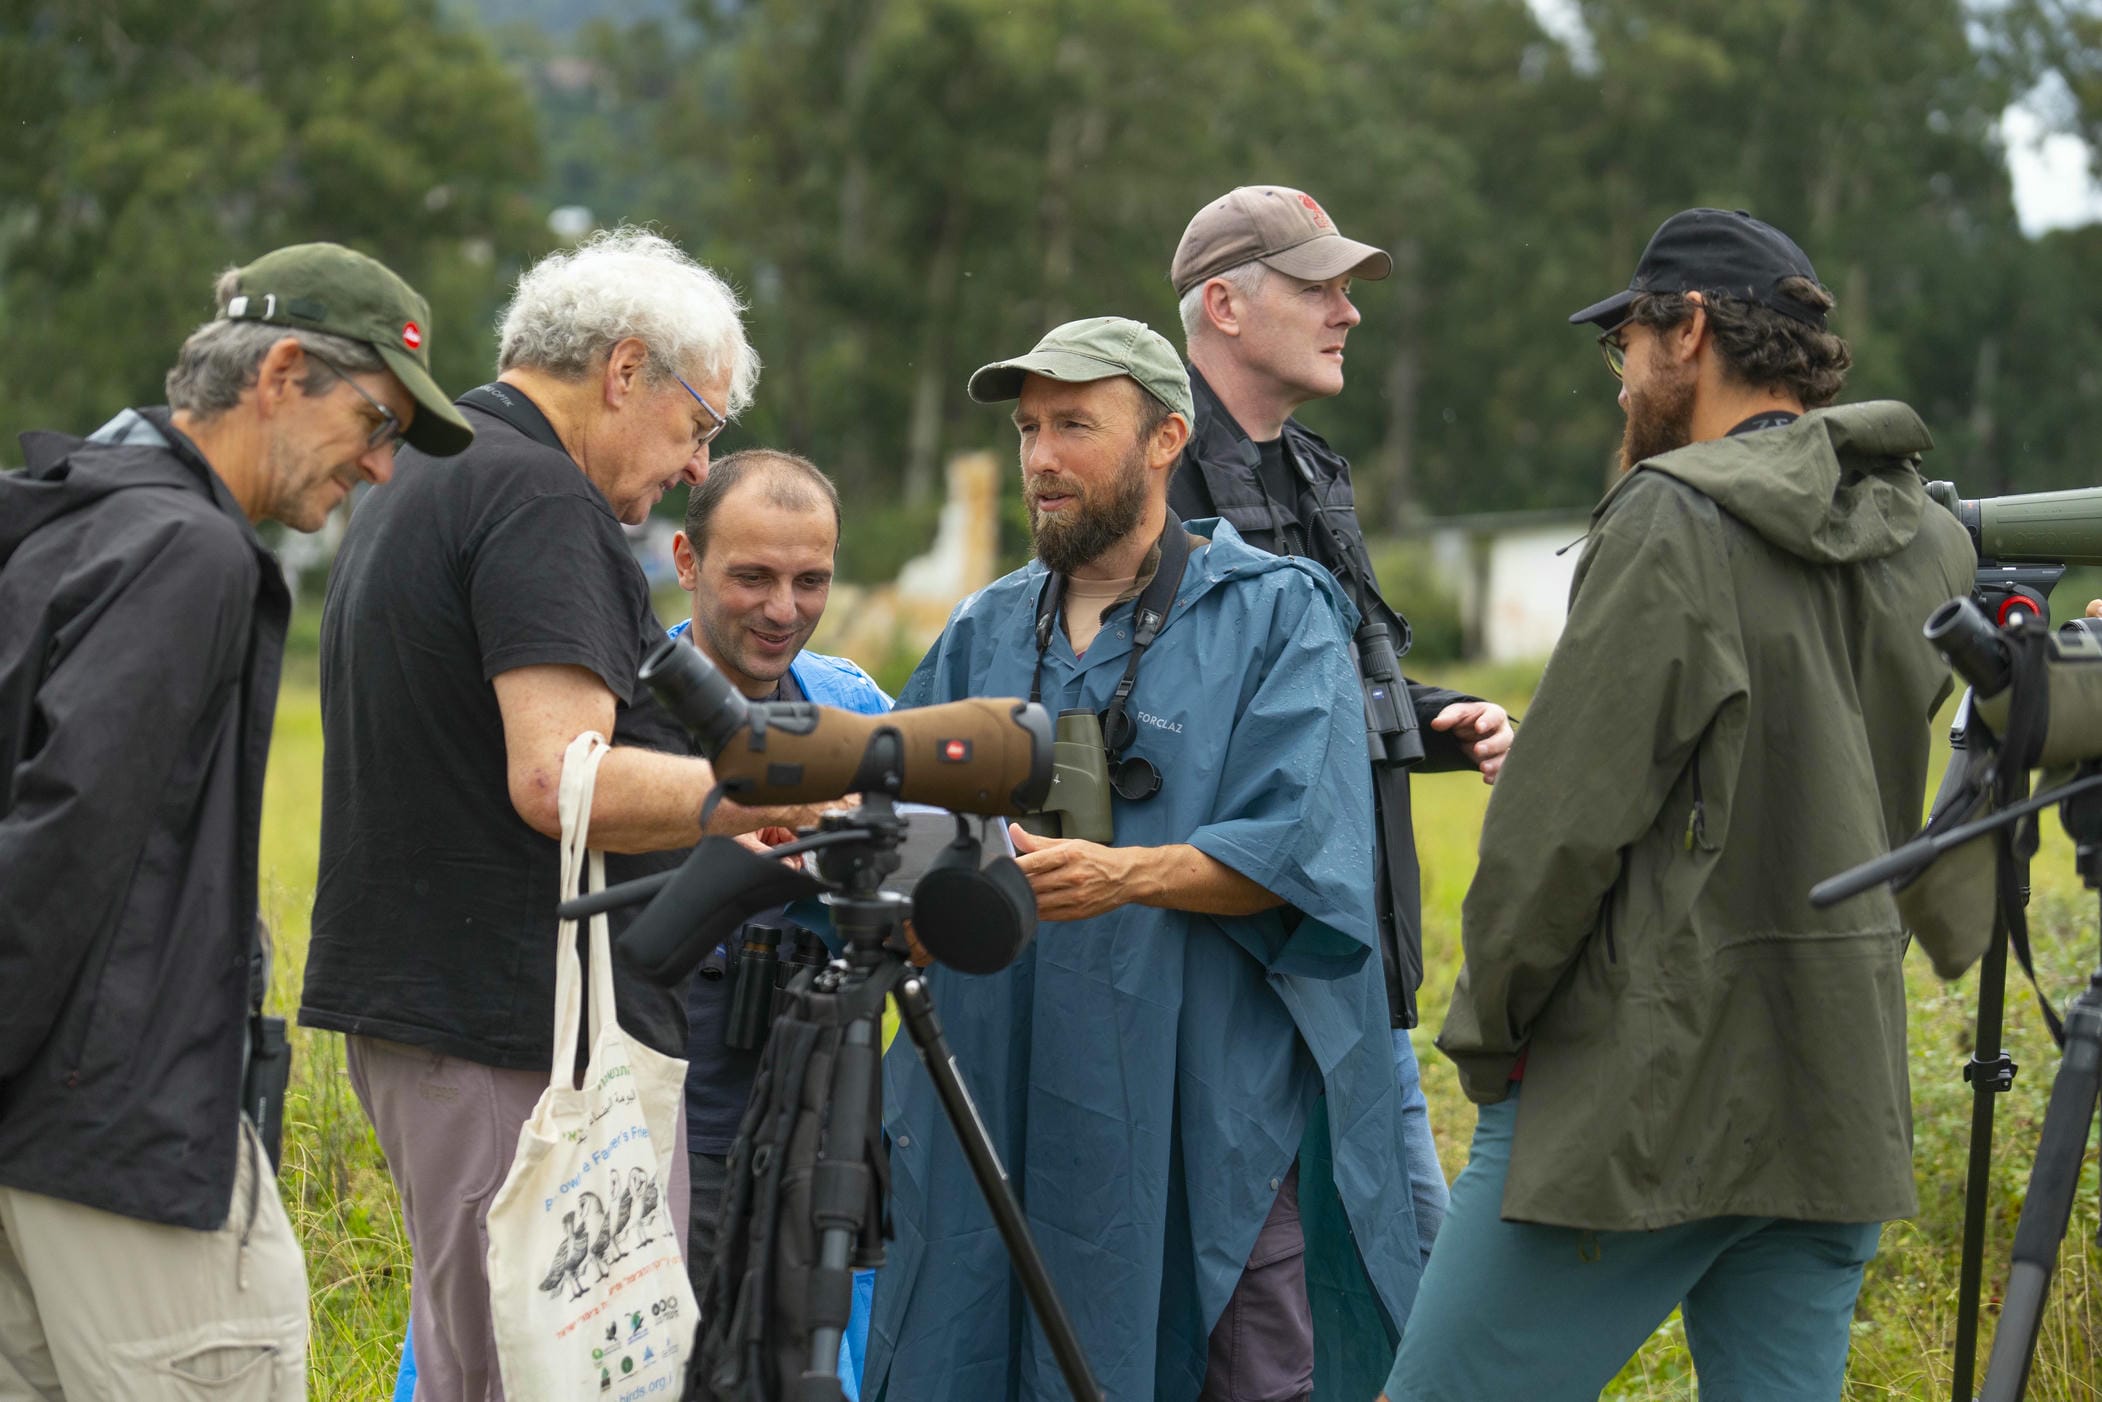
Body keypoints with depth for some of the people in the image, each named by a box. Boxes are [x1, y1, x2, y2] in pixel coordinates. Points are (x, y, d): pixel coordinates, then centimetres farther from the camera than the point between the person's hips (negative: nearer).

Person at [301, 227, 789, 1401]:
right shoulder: (540, 498, -13)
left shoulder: (418, 490, 20)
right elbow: (560, 780, -23)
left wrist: (712, 840, 23)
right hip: (532, 1034, -10)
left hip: (413, 1005, 10)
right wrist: (765, 795, -10)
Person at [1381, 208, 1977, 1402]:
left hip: (1646, 1094, -8)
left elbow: (1569, 813, -12)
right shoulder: (1927, 544, 11)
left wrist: (1490, 1028, -1)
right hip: (1845, 1101, 8)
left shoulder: (1675, 522, -12)